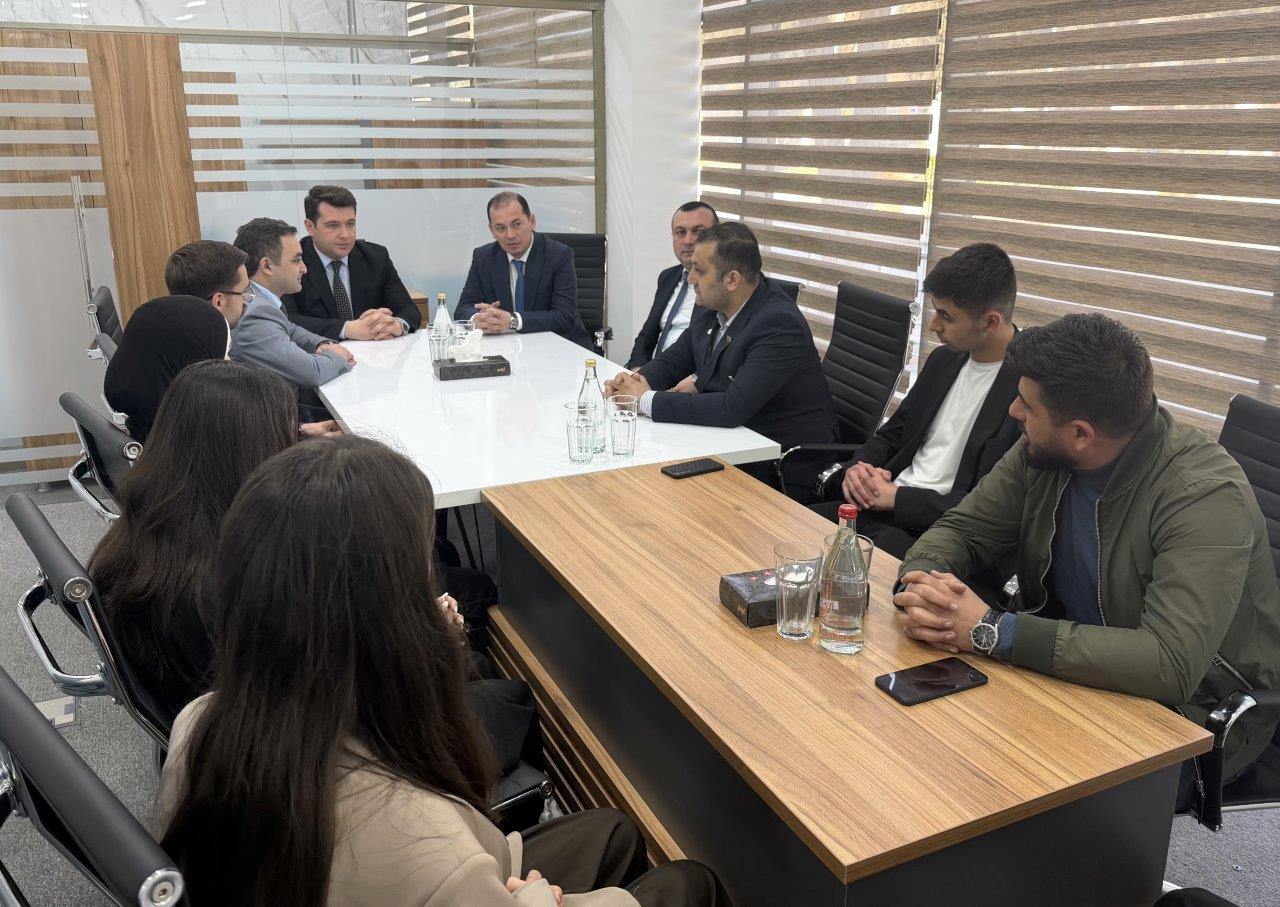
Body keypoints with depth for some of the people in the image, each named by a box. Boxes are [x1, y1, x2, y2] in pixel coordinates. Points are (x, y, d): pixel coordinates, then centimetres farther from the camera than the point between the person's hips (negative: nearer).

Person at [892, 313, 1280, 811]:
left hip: (1192, 707, -6)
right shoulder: (1041, 453, -8)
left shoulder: (1206, 497, -27)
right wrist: (919, 585, -24)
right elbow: (963, 529, 1)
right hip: (1077, 663, 6)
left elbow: (1171, 664, -36)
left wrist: (991, 630, -35)